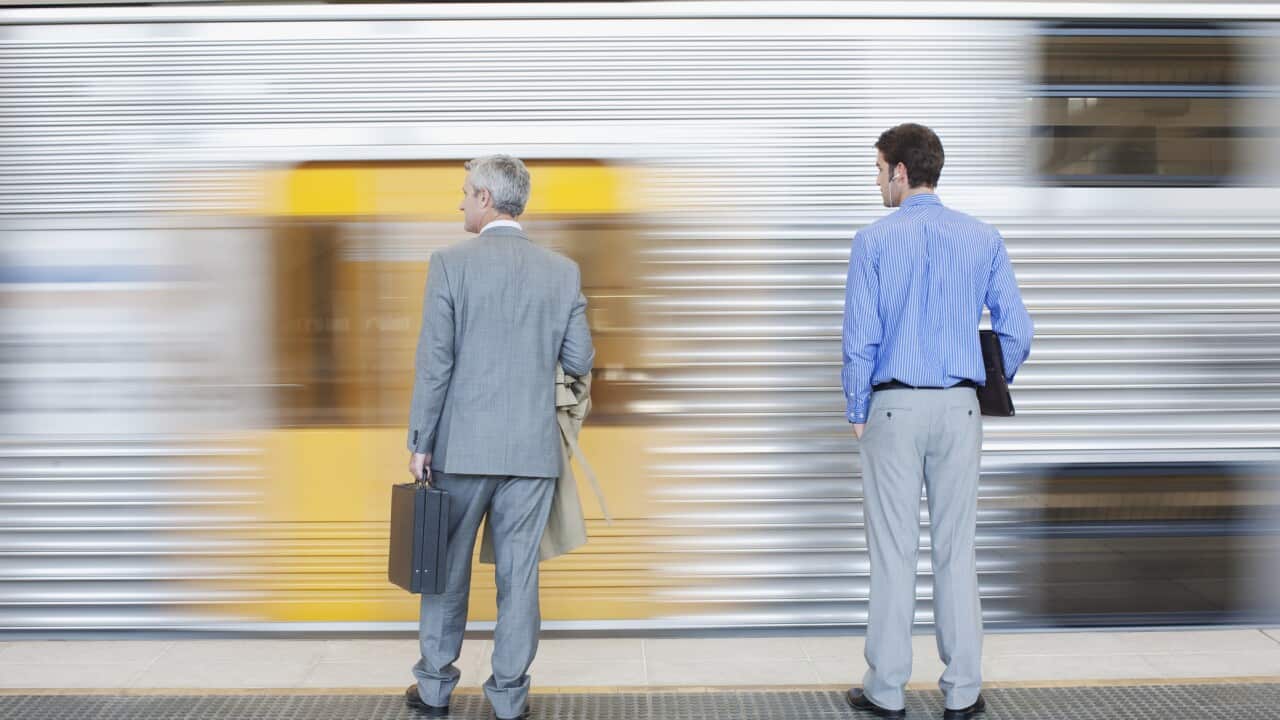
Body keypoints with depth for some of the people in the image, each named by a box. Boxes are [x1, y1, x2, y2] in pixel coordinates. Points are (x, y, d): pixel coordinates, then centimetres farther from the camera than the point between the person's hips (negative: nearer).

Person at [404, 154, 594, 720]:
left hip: (462, 445, -2)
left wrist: (420, 442, -2)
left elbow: (433, 362, -9)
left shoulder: (450, 263, -7)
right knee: (519, 572, 9)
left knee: (448, 567, 14)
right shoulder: (563, 271, 1)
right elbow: (579, 362, 2)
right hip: (533, 448, 2)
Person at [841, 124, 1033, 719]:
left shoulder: (874, 240, -7)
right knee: (956, 547, 10)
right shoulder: (983, 239, 3)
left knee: (893, 548, 5)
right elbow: (1016, 333, 1)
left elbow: (861, 339, -9)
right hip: (959, 407, 3)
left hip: (894, 407, -3)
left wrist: (857, 412, 2)